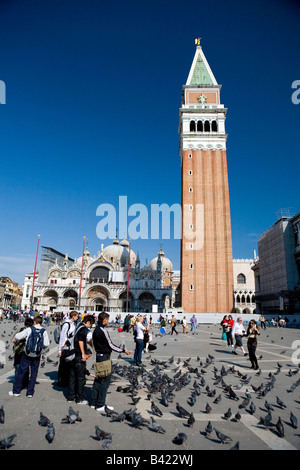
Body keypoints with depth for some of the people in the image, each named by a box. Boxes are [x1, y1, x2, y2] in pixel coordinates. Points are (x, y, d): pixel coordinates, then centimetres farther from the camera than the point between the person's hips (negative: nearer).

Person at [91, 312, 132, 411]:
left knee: (98, 379, 16)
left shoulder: (95, 330, 8)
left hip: (98, 356, 9)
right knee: (105, 381, 0)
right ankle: (100, 405, 6)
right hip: (105, 357, -9)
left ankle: (94, 402, 24)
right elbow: (110, 345, -17)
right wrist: (123, 350, -9)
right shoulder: (103, 331, -20)